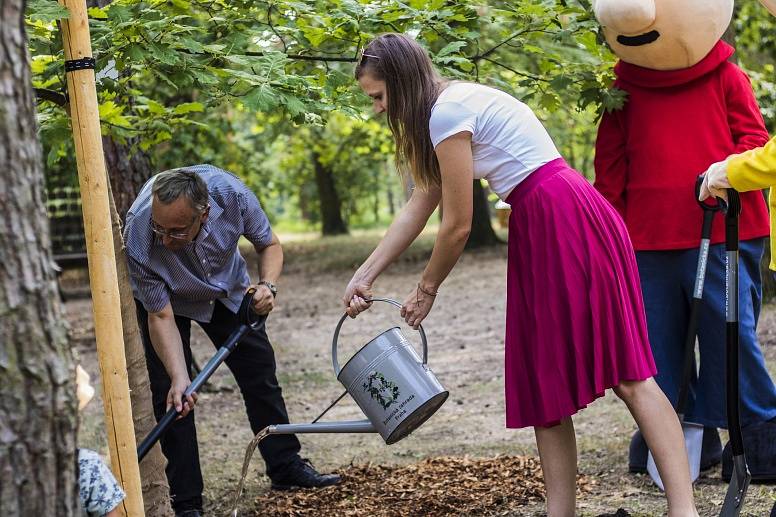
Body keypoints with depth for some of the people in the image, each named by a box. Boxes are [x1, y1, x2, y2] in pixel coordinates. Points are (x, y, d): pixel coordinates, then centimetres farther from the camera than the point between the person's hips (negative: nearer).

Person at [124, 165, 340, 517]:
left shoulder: (231, 193, -36)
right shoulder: (138, 238, -41)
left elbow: (269, 244, -15)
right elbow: (161, 317, -31)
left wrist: (268, 286, -33)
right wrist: (179, 378, -40)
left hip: (226, 286, 3)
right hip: (163, 296, -3)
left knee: (260, 369, 8)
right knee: (170, 395, -12)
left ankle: (285, 466, 24)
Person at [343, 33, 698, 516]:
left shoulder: (448, 112, -12)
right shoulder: (458, 103, 19)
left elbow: (458, 226, -9)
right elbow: (418, 208, 22)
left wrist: (426, 288, 7)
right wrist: (365, 275, 21)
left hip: (566, 222, -10)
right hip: (545, 227, 10)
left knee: (627, 372, -13)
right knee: (545, 378, 9)